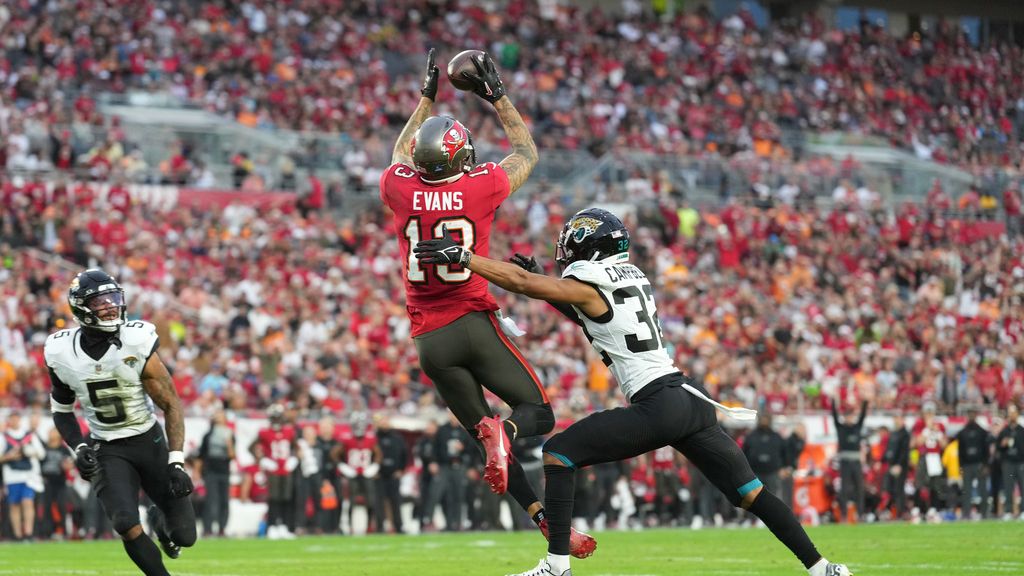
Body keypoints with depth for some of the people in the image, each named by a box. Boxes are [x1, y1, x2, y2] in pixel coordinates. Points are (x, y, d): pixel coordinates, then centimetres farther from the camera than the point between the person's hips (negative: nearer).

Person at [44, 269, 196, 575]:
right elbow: (61, 409, 9)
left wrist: (176, 462, -19)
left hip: (149, 441, 0)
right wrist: (79, 448, -7)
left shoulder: (137, 344, -17)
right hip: (107, 450, 0)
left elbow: (171, 404, -11)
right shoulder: (62, 353, -9)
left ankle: (159, 519, 38)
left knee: (184, 535, 0)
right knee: (127, 526, -23)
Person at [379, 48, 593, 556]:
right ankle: (503, 431, -30)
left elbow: (402, 154, 25)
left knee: (487, 436, 8)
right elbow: (528, 152, 13)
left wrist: (427, 97, 32)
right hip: (473, 323, -3)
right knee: (539, 414, 6)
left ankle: (545, 520, -8)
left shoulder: (399, 190, -2)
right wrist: (496, 96, 20)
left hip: (429, 338, 3)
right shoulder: (480, 188, -8)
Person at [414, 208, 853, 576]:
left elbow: (523, 283, -8)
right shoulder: (633, 279, 20)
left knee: (558, 453, 0)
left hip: (657, 407, -8)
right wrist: (545, 285, 26)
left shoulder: (589, 287, -4)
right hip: (692, 399, 8)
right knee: (750, 492, 11)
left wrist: (462, 256, -6)